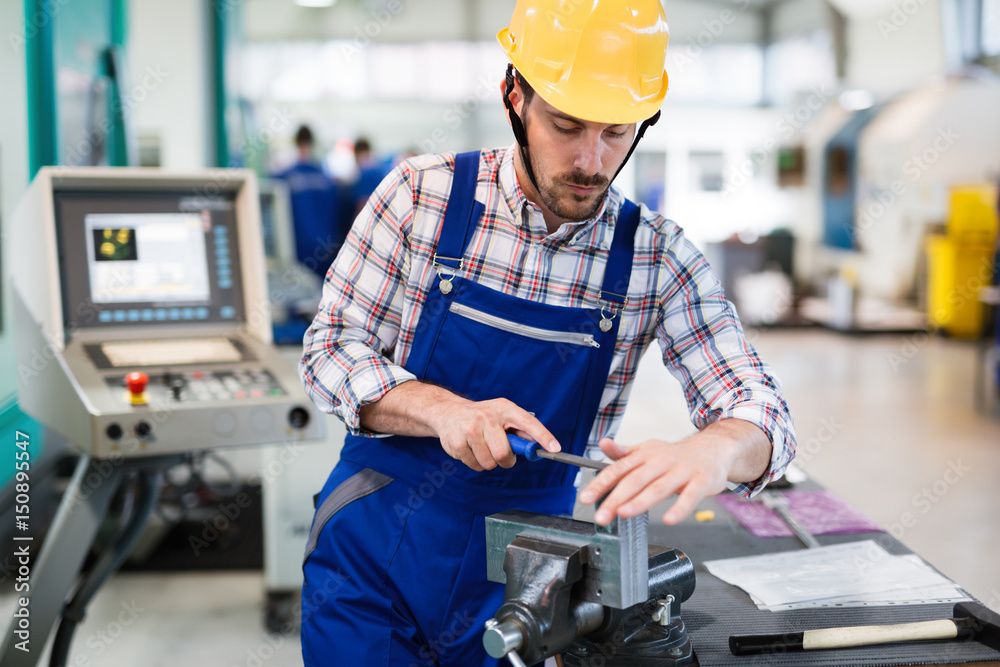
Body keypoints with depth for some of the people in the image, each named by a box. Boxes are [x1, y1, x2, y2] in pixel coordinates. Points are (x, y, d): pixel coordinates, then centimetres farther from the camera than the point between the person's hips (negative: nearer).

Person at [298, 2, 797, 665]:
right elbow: (330, 350, -6)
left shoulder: (656, 257, -8)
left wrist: (708, 452, -38)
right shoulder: (423, 195, -10)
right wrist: (442, 409, -26)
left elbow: (760, 412, -14)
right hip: (374, 557, -1)